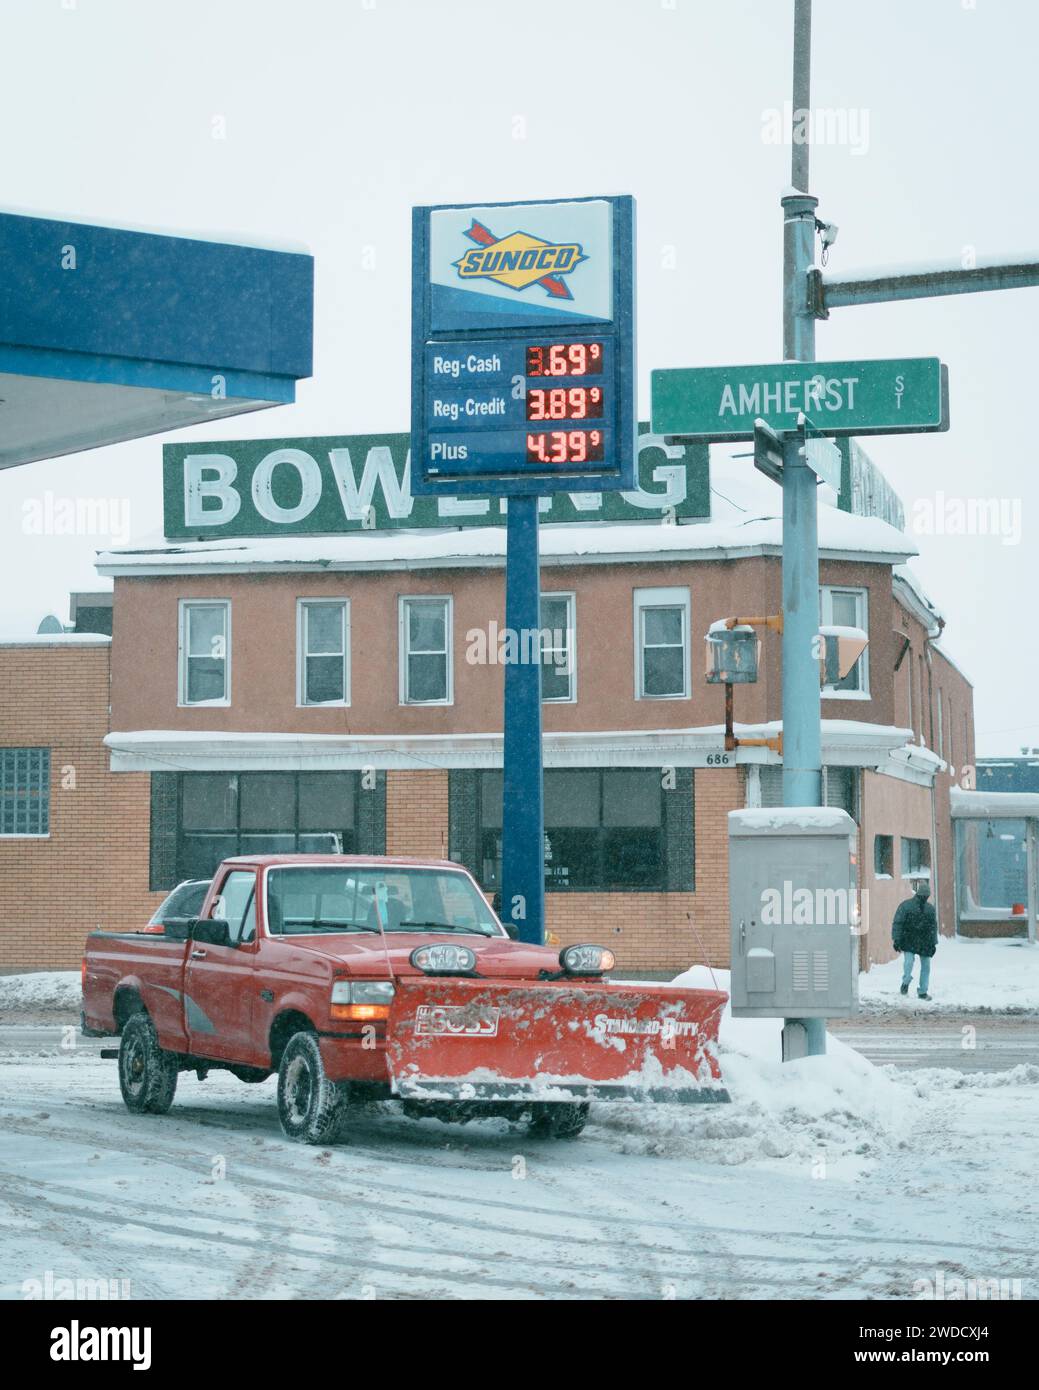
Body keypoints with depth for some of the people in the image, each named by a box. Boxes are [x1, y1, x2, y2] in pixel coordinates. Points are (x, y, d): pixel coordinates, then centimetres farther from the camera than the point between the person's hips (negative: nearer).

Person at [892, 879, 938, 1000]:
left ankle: (922, 991, 14)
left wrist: (933, 943, 10)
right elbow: (897, 923, -6)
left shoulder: (930, 909, 10)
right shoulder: (906, 906, -5)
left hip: (925, 943, 4)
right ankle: (906, 982, 8)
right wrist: (897, 940, -12)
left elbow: (933, 927, 15)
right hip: (909, 942, -4)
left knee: (926, 965, 5)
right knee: (908, 961, -18)